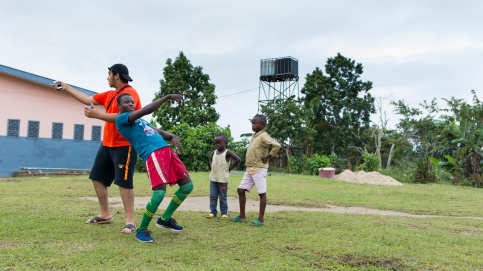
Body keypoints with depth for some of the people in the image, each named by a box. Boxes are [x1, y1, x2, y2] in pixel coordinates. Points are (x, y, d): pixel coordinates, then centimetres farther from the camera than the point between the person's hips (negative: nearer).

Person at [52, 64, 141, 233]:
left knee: (124, 182, -13)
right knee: (98, 177, 13)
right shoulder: (109, 95, 17)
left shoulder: (130, 92, -12)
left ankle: (130, 222, -7)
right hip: (107, 143, 10)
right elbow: (88, 100, 24)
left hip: (124, 145, -10)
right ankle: (105, 215, 26)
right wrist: (66, 88, 26)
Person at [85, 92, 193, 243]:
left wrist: (173, 137, 5)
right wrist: (167, 97, -8)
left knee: (187, 186, 8)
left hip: (166, 150, 9)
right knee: (159, 193, -21)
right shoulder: (121, 118, 2)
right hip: (153, 153, -9)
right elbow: (146, 110, -9)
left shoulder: (139, 120, 28)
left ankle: (165, 219, 24)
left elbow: (159, 132, 26)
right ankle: (142, 230, 3)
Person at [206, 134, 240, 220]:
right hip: (213, 178, 5)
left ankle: (224, 213, 11)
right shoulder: (214, 152, 9)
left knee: (223, 197, 2)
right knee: (212, 196, 7)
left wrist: (230, 168, -12)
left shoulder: (227, 152, -8)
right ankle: (213, 212, 15)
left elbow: (237, 159, -15)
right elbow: (210, 159, 30)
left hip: (223, 179, -5)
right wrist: (211, 167, 12)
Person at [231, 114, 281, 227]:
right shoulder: (254, 136, 15)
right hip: (249, 169, 10)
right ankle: (242, 216, 18)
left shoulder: (264, 136, -12)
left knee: (262, 193, -2)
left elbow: (277, 146, -25)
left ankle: (260, 219, 4)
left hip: (259, 169, -10)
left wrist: (268, 157, -18)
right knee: (241, 190, 9)